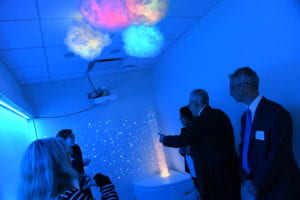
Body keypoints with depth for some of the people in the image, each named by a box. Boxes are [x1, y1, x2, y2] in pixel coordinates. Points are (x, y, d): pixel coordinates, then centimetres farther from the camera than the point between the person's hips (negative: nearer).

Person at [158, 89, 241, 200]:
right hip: (229, 169, 9)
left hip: (215, 174, -8)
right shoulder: (220, 114, 5)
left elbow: (180, 140, -14)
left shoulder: (200, 121, -23)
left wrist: (164, 139, 5)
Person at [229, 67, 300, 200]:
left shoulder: (277, 113, -20)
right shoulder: (245, 116, 6)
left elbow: (279, 155, -23)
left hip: (279, 189, -7)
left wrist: (257, 184, -15)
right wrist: (245, 178, -5)